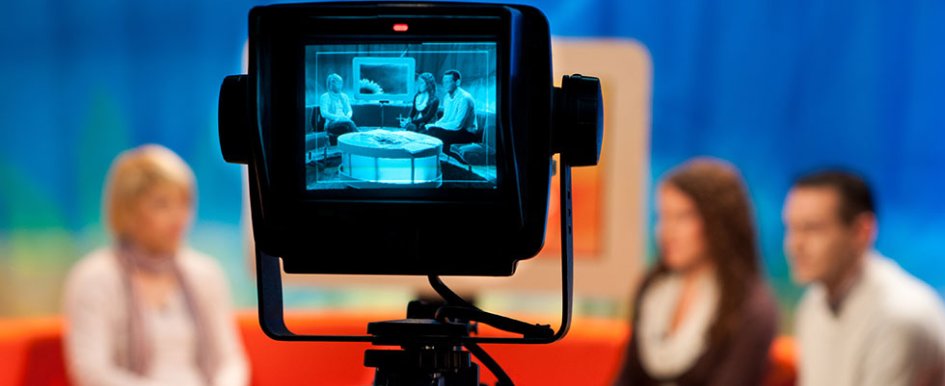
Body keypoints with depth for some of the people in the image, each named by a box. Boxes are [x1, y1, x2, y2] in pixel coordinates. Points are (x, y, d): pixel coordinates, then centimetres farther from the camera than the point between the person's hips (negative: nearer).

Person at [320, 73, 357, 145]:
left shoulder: (344, 96, 21)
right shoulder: (325, 97, 5)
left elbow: (349, 111, 16)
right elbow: (324, 113, -7)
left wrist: (347, 117, -8)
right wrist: (338, 118, -20)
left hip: (345, 122, 4)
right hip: (332, 123, -4)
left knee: (351, 123, -34)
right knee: (349, 124, -36)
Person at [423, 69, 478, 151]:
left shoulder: (464, 98, -20)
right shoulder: (447, 97, 7)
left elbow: (458, 124, -24)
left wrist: (436, 126, -18)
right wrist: (434, 124, -5)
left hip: (467, 133, -8)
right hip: (451, 129, 8)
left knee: (436, 133, -28)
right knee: (427, 132, -14)